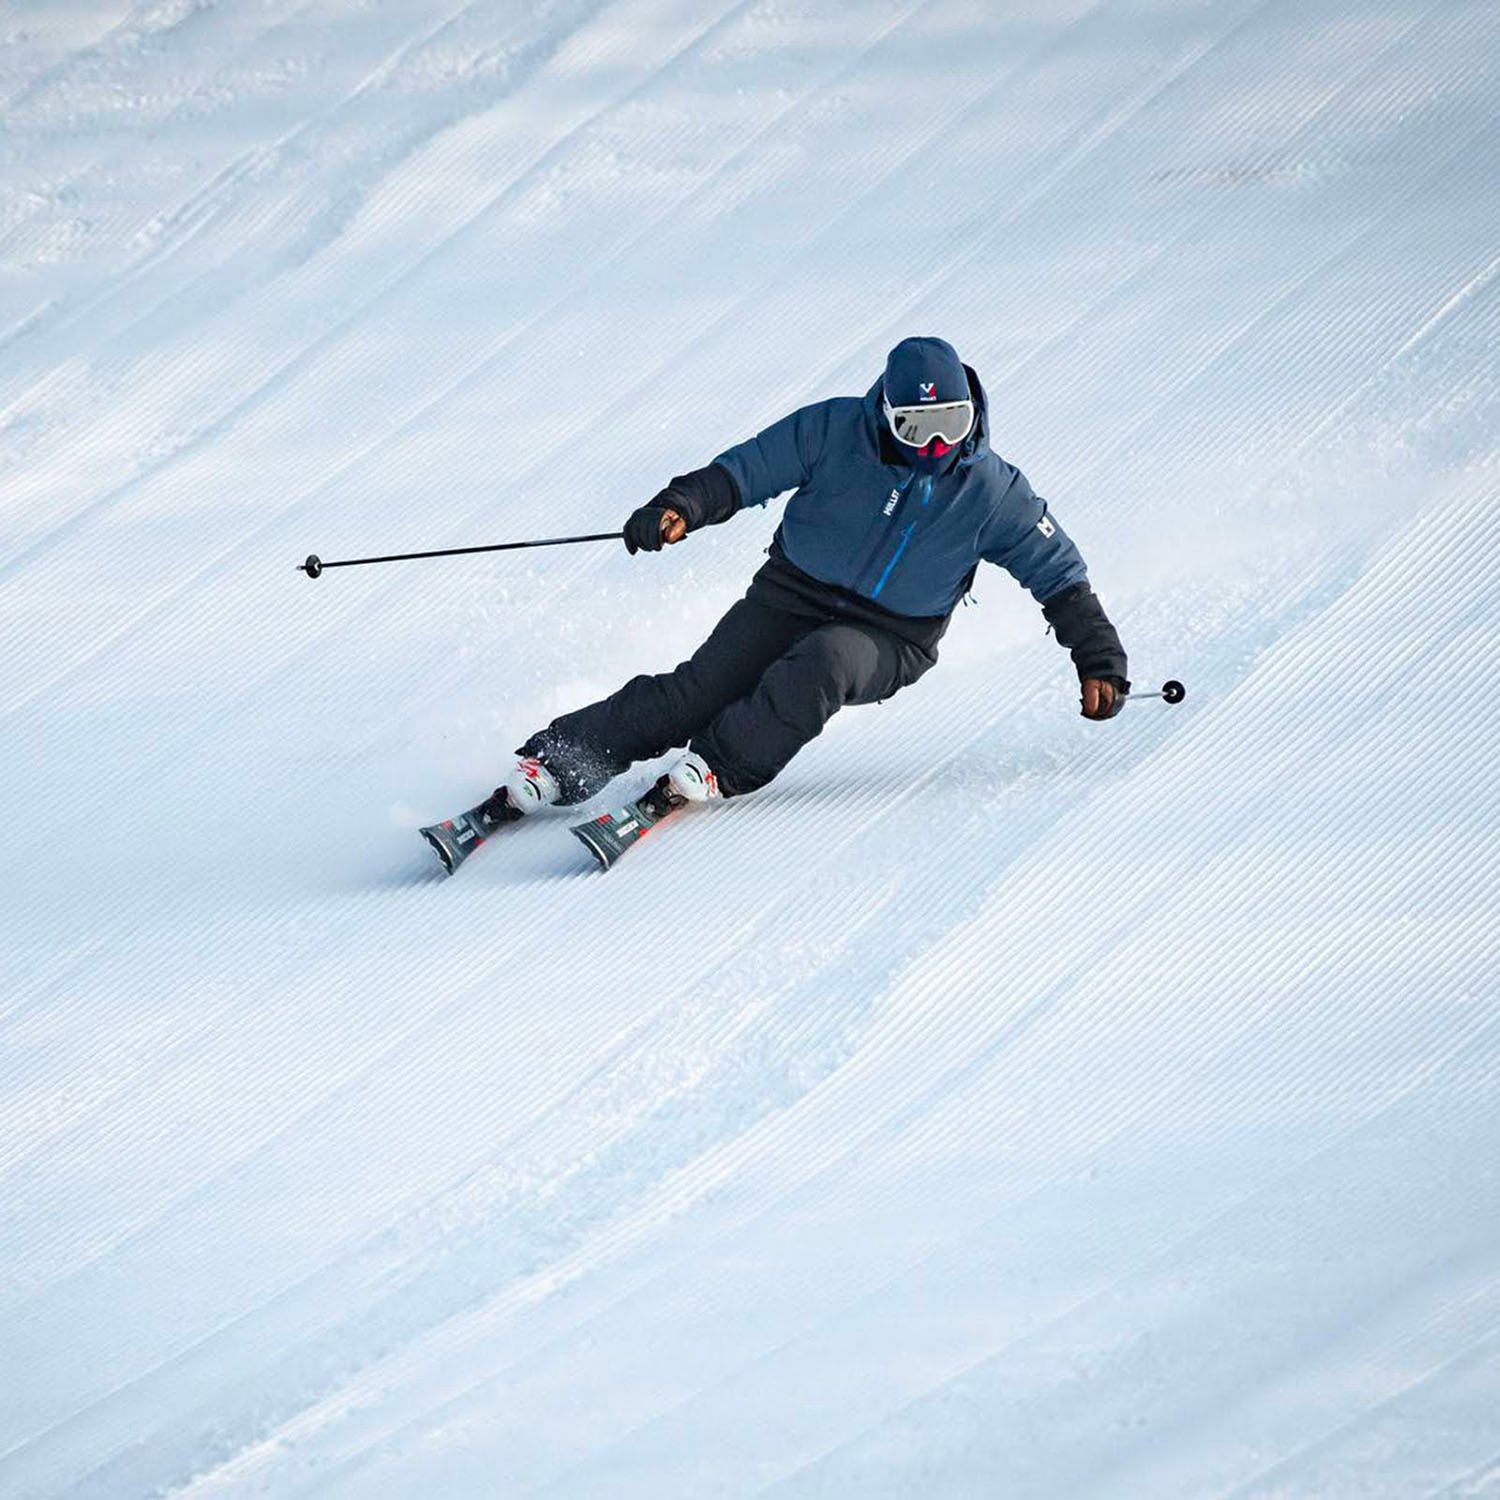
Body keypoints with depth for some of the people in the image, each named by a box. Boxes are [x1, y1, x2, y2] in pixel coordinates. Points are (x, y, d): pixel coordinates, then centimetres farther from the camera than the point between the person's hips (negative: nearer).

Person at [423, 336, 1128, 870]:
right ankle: (554, 764, -19)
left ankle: (714, 768, -36)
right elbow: (747, 467, -6)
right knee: (702, 686, -18)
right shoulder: (835, 431, -11)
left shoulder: (992, 493, -10)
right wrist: (685, 504, -24)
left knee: (822, 662, -35)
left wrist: (1099, 659, -7)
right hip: (792, 597, 0)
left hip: (890, 641, 0)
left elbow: (1059, 573, -1)